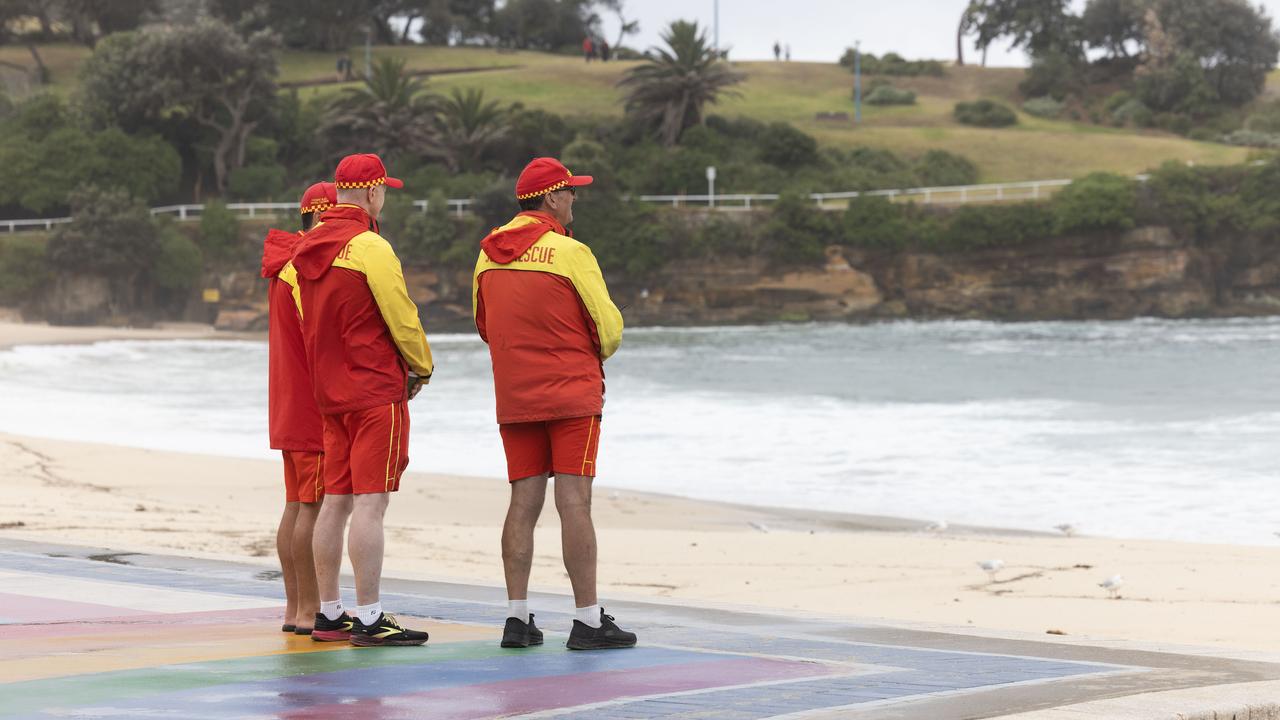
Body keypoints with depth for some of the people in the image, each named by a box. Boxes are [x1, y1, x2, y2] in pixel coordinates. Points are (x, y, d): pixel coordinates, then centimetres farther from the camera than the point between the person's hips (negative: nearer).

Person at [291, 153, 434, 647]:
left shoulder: (308, 249, 10)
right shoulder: (369, 246, -14)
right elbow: (401, 317, -12)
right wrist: (421, 367, 4)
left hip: (331, 392, 8)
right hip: (377, 392, -8)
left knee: (335, 501, 11)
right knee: (370, 503, -8)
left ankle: (328, 615, 15)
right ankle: (369, 619, -9)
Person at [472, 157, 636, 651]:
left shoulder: (489, 255, 7)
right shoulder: (569, 253, -11)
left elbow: (485, 325, 17)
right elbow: (609, 327, -6)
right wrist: (595, 356, 15)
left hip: (514, 399, 5)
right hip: (572, 394, -5)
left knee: (523, 504, 7)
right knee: (574, 504, -6)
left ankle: (517, 618, 4)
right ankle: (588, 620, -5)